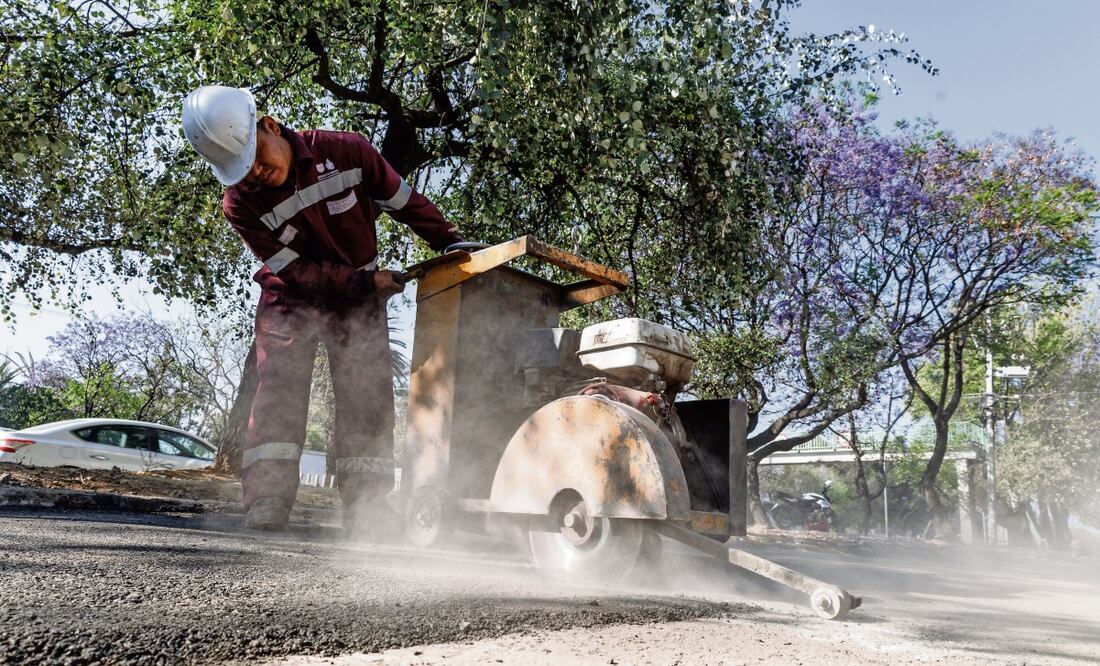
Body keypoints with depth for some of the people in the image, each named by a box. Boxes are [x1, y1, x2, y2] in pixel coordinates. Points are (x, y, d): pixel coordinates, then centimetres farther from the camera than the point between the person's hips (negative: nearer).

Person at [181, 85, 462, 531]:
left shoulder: (346, 152, -19)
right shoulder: (240, 204, -18)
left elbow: (407, 204, -8)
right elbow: (295, 269, -18)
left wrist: (455, 247, -7)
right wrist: (368, 282, -24)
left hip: (360, 296, 1)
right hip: (291, 298, 0)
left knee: (366, 389, -7)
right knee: (279, 381, -15)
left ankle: (364, 502, -6)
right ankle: (268, 497, -13)